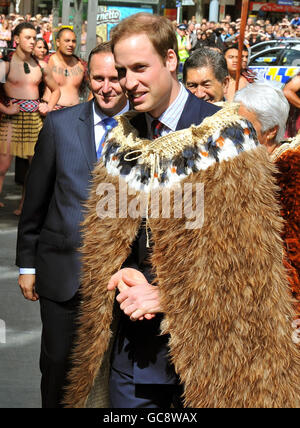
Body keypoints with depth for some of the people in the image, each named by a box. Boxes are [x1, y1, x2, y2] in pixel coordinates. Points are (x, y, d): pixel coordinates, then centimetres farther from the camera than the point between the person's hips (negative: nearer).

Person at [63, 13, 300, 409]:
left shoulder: (227, 135, -10)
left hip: (204, 341, -4)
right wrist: (120, 276, -10)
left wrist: (167, 296, -14)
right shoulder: (121, 139, 7)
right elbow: (104, 236, 11)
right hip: (130, 336, 5)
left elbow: (246, 249, -13)